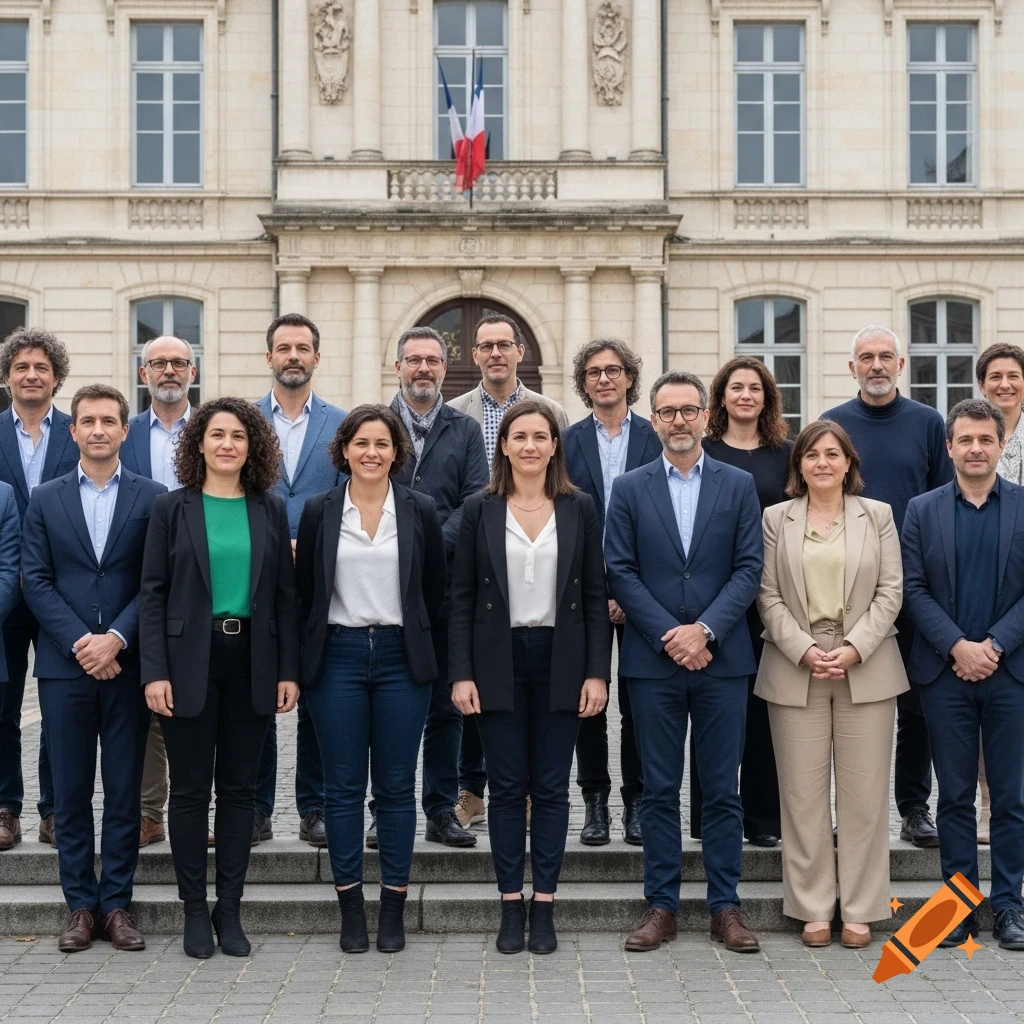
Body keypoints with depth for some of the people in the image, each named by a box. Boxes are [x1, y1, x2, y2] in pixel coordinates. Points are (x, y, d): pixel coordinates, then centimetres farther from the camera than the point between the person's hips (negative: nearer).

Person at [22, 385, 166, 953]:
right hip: (64, 666, 1)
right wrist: (78, 642, -10)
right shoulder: (45, 499, 8)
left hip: (126, 665, -1)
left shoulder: (152, 497, 3)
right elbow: (36, 580, 2)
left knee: (124, 791, 4)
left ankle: (116, 903, 13)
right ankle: (81, 906, 14)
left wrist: (117, 638, -13)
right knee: (71, 793, 5)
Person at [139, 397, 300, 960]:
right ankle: (195, 910, 15)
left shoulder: (270, 510, 7)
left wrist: (289, 671, 1)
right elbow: (153, 592, -1)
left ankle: (229, 910, 16)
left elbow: (285, 594, 7)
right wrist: (154, 671, -10)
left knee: (238, 788, 7)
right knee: (190, 788, 4)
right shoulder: (172, 508, 1)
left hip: (252, 662, 2)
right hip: (191, 660, -2)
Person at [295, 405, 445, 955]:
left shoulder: (420, 511, 3)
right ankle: (351, 907, 12)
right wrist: (305, 663, 4)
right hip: (337, 657, 0)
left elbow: (435, 591, 8)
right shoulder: (320, 511, 3)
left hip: (400, 658, 0)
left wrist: (418, 647, 6)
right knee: (343, 786, 3)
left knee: (396, 786, 4)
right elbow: (304, 591, 6)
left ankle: (393, 909, 12)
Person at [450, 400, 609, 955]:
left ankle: (544, 905, 12)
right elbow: (462, 597, 2)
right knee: (506, 787, 3)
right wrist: (461, 673, -5)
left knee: (551, 788, 4)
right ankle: (511, 905, 12)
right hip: (499, 662, 0)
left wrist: (597, 672, -3)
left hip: (560, 662, 0)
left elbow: (595, 596, 4)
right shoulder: (480, 510, 3)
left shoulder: (579, 509, 4)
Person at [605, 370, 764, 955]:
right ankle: (662, 906, 12)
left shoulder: (739, 486, 6)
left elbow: (749, 568, 0)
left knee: (723, 789, 4)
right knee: (659, 789, 5)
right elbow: (621, 573, 0)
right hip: (653, 660, 0)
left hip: (722, 659, 0)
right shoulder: (630, 489, 6)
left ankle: (726, 906, 13)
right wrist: (668, 635, -10)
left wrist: (705, 630, -12)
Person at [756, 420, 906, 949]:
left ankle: (859, 909, 12)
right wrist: (804, 649, -10)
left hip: (865, 667, 0)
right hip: (795, 670, 0)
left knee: (864, 792, 2)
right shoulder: (776, 518, 7)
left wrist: (854, 648, -10)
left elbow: (890, 592, 3)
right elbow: (768, 595, 2)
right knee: (803, 793, 2)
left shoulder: (877, 515, 8)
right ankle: (813, 907, 12)